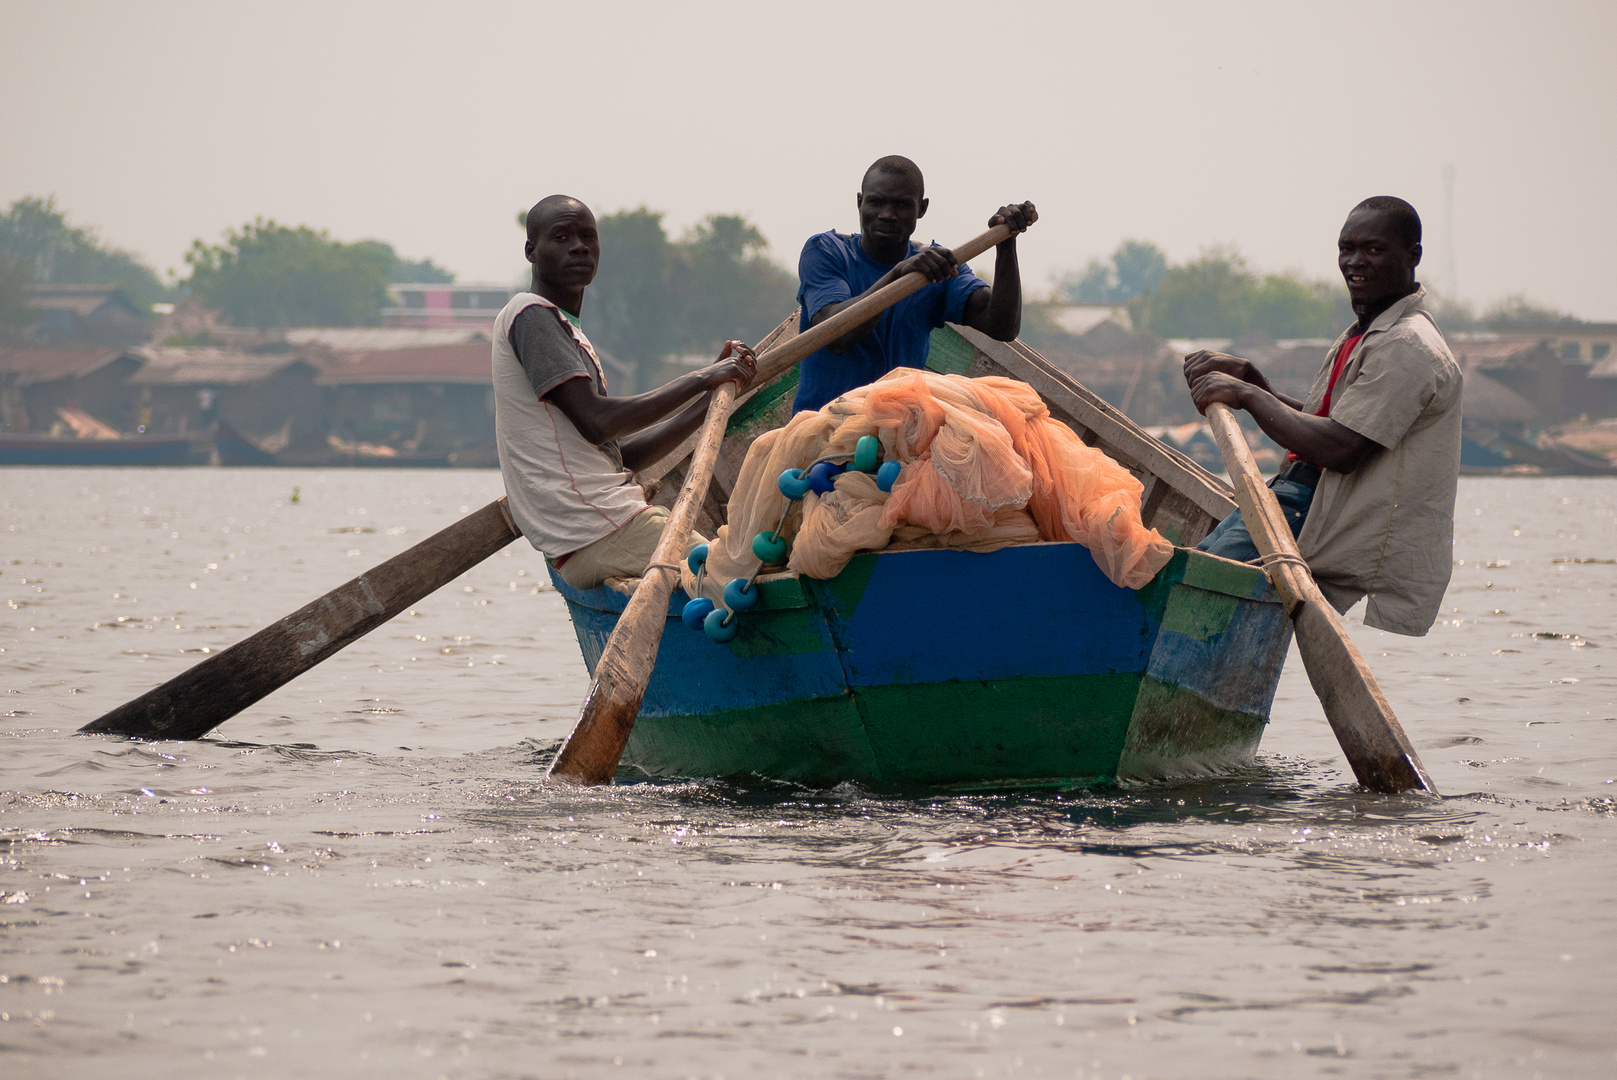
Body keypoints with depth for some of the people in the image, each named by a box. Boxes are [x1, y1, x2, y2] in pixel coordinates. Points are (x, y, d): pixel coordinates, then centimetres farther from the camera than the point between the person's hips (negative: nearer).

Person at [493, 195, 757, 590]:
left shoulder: (568, 332, 26)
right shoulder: (531, 315, -5)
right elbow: (596, 421, -17)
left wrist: (711, 398, 13)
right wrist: (700, 380, -10)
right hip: (596, 534, -10)